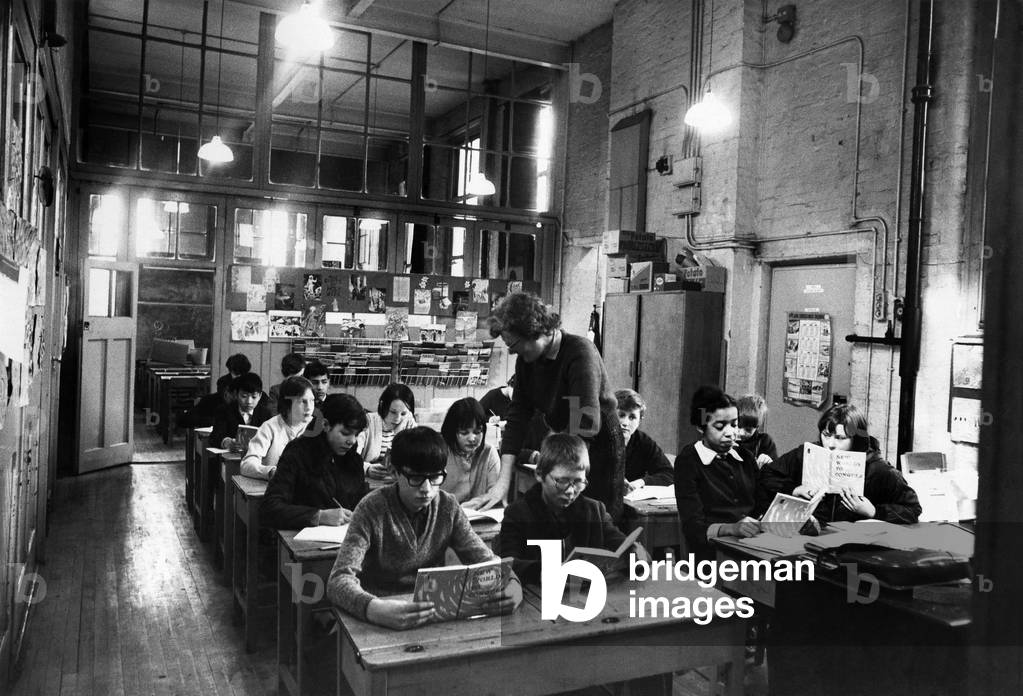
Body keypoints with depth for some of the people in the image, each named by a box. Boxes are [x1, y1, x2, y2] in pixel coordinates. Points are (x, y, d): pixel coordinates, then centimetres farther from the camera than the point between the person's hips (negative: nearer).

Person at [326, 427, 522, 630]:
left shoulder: (448, 506, -1)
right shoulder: (372, 508, -15)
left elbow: (484, 558, -1)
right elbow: (339, 581, -23)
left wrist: (511, 583, -25)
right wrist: (376, 609, -44)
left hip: (435, 611, 2)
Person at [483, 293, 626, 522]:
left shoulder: (580, 352, -23)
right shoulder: (526, 360, -2)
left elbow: (587, 426, -27)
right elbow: (517, 417, -3)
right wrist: (503, 481, -10)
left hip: (599, 449, -6)